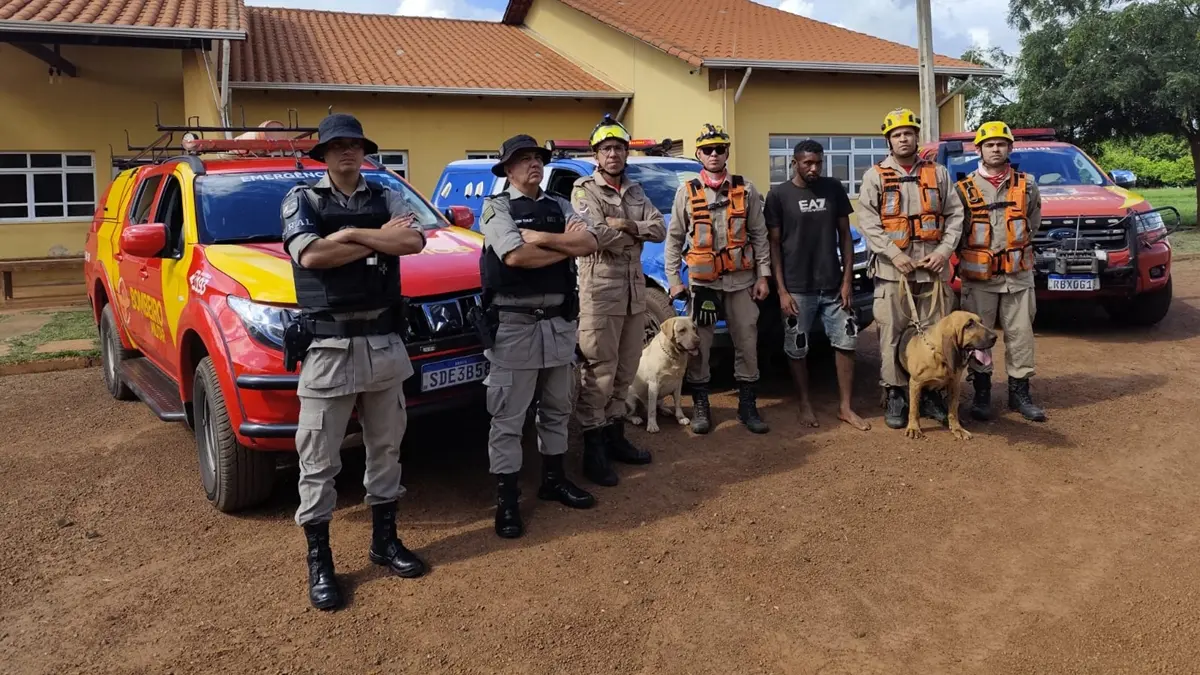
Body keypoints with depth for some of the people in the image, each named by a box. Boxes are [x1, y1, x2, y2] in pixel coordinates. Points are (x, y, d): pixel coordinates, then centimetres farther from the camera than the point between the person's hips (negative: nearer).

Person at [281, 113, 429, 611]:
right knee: (318, 462, 3)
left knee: (385, 448, 15)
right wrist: (381, 240, -11)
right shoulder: (301, 199, 2)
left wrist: (350, 234, -14)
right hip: (328, 347, -3)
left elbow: (414, 241, -10)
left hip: (384, 344, 4)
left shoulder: (385, 198, 9)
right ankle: (319, 562, 16)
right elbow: (310, 255, -17)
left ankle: (384, 541, 31)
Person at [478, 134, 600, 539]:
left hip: (559, 321, 6)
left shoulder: (560, 207, 13)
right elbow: (515, 255, -20)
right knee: (508, 415, -1)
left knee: (557, 407, 16)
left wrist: (542, 238, -14)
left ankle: (553, 479, 32)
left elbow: (590, 244, -5)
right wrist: (567, 245, -8)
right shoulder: (496, 207, -2)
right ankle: (506, 499, 7)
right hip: (514, 323, -5)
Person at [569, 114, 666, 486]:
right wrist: (636, 235, -4)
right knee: (599, 372, -6)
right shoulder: (584, 190, -5)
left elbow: (660, 229, 4)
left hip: (634, 290, 7)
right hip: (600, 290, -7)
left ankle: (615, 436, 26)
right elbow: (598, 235, -20)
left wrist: (626, 226, -13)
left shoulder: (635, 192, 16)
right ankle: (593, 448, 3)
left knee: (624, 371, 14)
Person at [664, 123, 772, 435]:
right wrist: (674, 280, -2)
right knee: (698, 346, 2)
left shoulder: (746, 190, 6)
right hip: (701, 281, -1)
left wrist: (763, 276, 0)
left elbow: (759, 235, 6)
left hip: (741, 281, 1)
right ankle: (700, 406, 15)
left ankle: (747, 406, 17)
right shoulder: (687, 192, 4)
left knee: (747, 344, 5)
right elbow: (674, 239, 4)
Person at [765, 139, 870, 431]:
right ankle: (805, 404, 23)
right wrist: (781, 290, -8)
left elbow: (844, 234, 8)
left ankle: (845, 407, 17)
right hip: (797, 289, -3)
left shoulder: (834, 188, 5)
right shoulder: (778, 195, -3)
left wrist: (847, 279, 0)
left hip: (833, 286, 3)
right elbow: (774, 243, -3)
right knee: (796, 350, 5)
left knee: (846, 342, 5)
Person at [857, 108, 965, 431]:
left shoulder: (938, 173, 13)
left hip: (933, 268, 2)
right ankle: (896, 395, 9)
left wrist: (944, 250, -7)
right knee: (892, 335, -1)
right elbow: (867, 222, -4)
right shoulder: (875, 176, 5)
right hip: (892, 269, -2)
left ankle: (931, 393, 17)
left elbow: (955, 215, 8)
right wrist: (894, 253, -14)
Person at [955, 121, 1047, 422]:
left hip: (1018, 275, 2)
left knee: (1021, 335, 4)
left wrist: (1018, 248, 11)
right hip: (978, 277, -2)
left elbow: (1033, 222, 18)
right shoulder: (965, 189, 0)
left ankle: (1019, 392, 15)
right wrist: (965, 258, 3)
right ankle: (982, 393, 14)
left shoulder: (1026, 185, 6)